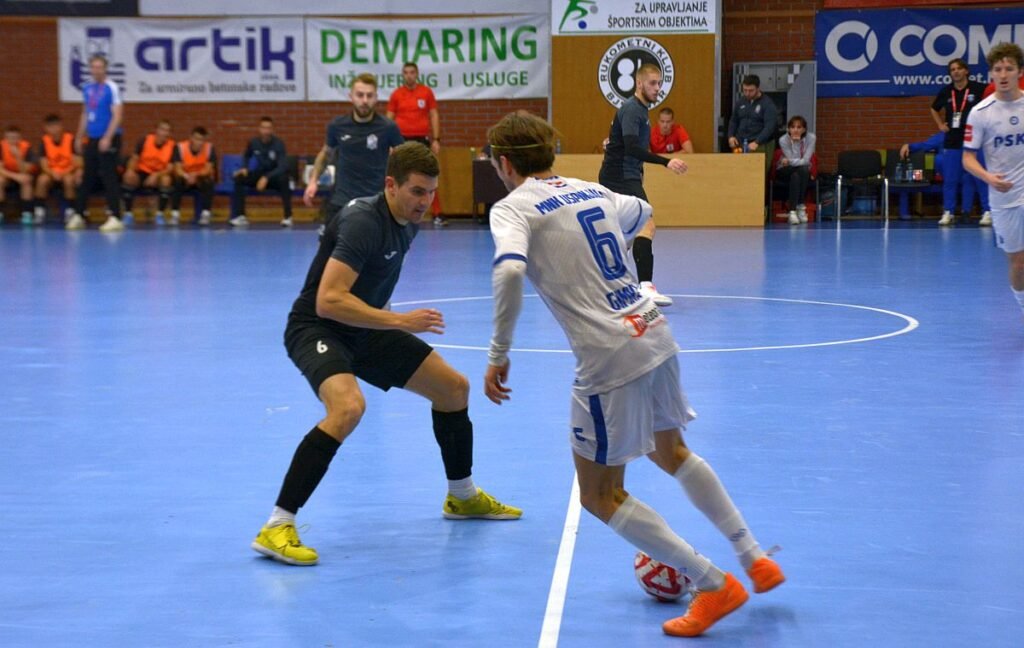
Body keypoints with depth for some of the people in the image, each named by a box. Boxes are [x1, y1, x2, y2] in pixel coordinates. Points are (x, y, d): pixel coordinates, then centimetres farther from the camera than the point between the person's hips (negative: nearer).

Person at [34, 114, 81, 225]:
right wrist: (53, 173, -30)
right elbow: (44, 165, -9)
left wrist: (65, 173, -34)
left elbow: (78, 163, -16)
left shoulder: (71, 139, -12)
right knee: (42, 179, -31)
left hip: (69, 173, -2)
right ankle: (39, 212, -22)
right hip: (52, 174, 2)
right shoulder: (44, 142, -5)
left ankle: (70, 212, -21)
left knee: (68, 180, -37)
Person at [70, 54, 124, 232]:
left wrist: (107, 138, -22)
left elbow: (117, 116, -15)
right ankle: (79, 216, 19)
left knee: (109, 178, -8)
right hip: (91, 139, 7)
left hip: (108, 139, -7)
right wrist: (79, 137, 18)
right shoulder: (87, 89, 12)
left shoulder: (111, 88, -10)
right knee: (87, 178, 12)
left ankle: (115, 218, -5)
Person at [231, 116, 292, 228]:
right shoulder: (254, 142, -8)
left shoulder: (278, 143, -19)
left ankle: (288, 217, -30)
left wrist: (266, 178, -38)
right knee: (239, 179, -20)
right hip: (260, 173, 4)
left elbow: (283, 166, -27)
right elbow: (246, 156, 15)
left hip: (276, 174, -4)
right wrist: (244, 168, -6)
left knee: (283, 179, -38)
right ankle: (240, 216, -15)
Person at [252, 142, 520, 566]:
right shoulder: (364, 222, -26)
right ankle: (276, 528, -31)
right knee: (348, 407, -37)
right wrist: (400, 322, -34)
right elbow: (329, 300, -34)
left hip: (363, 329, 9)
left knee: (454, 387, 12)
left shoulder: (407, 222, 2)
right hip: (316, 329, -9)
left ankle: (463, 497, 34)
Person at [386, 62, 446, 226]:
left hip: (422, 139, 0)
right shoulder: (396, 94, 3)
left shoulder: (426, 92, 3)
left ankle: (437, 215, -1)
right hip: (402, 140, 0)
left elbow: (434, 116, 5)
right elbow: (389, 119, 7)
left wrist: (436, 139, -2)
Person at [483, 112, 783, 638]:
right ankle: (754, 559, 31)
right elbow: (641, 211, 37)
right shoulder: (592, 191, 15)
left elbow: (510, 272, -25)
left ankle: (714, 585, 4)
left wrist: (499, 353, -17)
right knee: (671, 454, 30)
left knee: (600, 496, 7)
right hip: (654, 335, 7)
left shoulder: (512, 208, -5)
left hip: (609, 358, -7)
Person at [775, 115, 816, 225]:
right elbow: (792, 159, -21)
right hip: (785, 172, -2)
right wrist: (795, 142, -30)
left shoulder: (811, 138, -13)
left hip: (804, 172, 2)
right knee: (795, 175, -36)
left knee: (804, 169, -35)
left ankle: (800, 207, -27)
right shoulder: (783, 140, -16)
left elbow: (805, 160, -19)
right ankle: (792, 211, -38)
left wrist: (789, 161, -25)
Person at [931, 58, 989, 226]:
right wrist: (940, 124, 12)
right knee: (949, 179, 4)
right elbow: (934, 109, 25)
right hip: (952, 142, 4)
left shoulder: (978, 89, -6)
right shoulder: (946, 92, 6)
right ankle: (948, 212, 11)